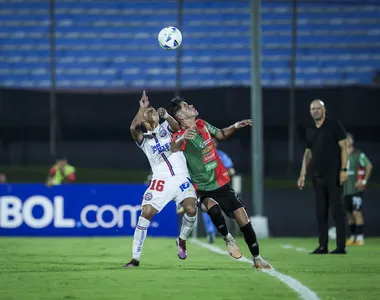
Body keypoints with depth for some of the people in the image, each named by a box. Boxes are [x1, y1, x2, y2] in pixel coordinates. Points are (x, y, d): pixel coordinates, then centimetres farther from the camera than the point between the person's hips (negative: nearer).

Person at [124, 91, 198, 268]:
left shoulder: (165, 128, 15)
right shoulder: (144, 139, 12)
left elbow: (176, 126, -10)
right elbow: (133, 128, -12)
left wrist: (166, 115, -30)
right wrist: (142, 107, -6)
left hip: (181, 178, 0)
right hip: (161, 180, 0)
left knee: (191, 208, -23)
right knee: (146, 213, -15)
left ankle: (182, 240, 7)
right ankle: (135, 258, -8)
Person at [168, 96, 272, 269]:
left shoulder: (202, 125, 3)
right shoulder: (182, 135, -18)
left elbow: (221, 134, 23)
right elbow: (172, 149, -42)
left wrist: (235, 126, 5)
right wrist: (182, 138, -63)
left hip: (222, 185, 5)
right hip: (203, 191, -5)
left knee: (243, 219, 0)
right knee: (213, 207, -36)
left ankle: (257, 259, 16)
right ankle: (227, 238, -9)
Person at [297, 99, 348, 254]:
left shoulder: (334, 125, -2)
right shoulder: (311, 131, 15)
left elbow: (343, 147, -6)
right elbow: (307, 153, 20)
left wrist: (343, 169, -14)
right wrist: (303, 174, 12)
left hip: (333, 176, -6)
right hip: (317, 176, 6)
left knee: (337, 210, -7)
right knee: (320, 212, 5)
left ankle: (341, 246, -6)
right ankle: (323, 246, 9)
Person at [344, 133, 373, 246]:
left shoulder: (358, 154, -7)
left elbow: (369, 166, -11)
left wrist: (364, 181, -13)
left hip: (356, 189, -6)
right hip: (345, 189, 6)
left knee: (357, 212, -12)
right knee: (349, 214, 7)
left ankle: (360, 237, -11)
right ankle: (352, 237, 13)